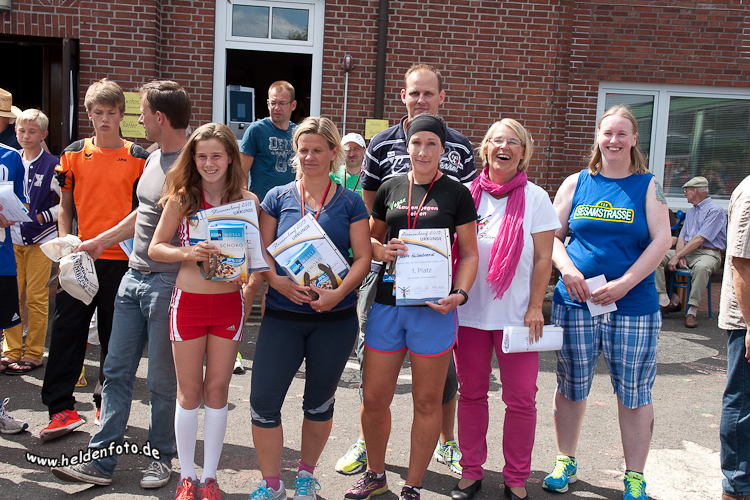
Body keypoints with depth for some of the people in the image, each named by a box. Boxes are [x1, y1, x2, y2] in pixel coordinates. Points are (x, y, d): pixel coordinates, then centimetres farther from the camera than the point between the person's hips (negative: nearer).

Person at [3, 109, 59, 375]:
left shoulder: (52, 165, -7)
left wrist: (41, 217, -12)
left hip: (40, 239, -4)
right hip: (12, 237, 5)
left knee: (36, 298, 1)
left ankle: (33, 354, 10)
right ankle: (11, 351, 17)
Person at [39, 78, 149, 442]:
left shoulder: (138, 158, 3)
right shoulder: (73, 155, 6)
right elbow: (65, 207, 10)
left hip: (122, 260, -1)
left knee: (115, 334, 7)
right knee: (66, 330, 2)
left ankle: (107, 405, 22)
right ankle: (61, 408, 12)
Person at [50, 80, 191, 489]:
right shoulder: (153, 159, 13)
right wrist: (100, 241, 29)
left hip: (169, 283, -8)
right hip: (133, 278, 9)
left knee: (162, 381, 5)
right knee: (116, 371, 10)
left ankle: (161, 457, 23)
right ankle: (101, 461, 19)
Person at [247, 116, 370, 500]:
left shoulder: (349, 202, 2)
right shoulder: (278, 198, 5)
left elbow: (363, 257, -2)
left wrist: (339, 292, -18)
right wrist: (278, 281, -17)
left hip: (334, 319, 0)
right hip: (282, 316, 1)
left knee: (319, 403, 13)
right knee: (263, 401, -5)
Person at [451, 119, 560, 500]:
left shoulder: (535, 198, 0)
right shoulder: (468, 194, 5)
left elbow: (543, 258, 0)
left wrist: (535, 307, -6)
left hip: (515, 315, -2)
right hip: (469, 312, 2)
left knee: (521, 399, 2)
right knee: (471, 394, 10)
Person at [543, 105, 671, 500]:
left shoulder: (648, 187, 4)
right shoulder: (576, 184, 8)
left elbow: (661, 240, -4)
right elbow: (551, 235, 9)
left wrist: (624, 283, -13)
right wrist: (567, 269, -10)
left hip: (632, 305, -1)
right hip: (575, 301, 2)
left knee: (634, 393, 4)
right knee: (571, 388, 10)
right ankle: (565, 462, 29)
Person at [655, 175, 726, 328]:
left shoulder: (715, 211, -8)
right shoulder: (691, 212, 21)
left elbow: (699, 239, -17)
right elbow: (682, 237, 13)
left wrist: (677, 256, -19)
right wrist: (679, 256, -7)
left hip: (708, 253, -8)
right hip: (687, 252, 8)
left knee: (702, 267, -42)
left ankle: (692, 311, -34)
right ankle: (665, 302, -20)